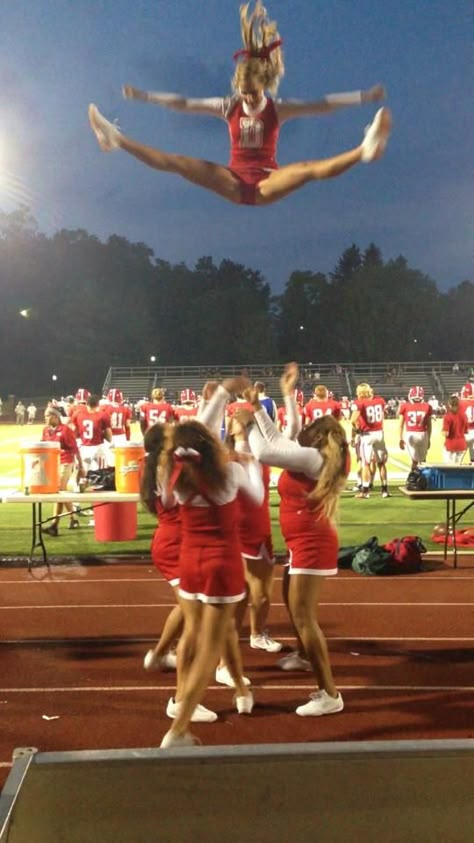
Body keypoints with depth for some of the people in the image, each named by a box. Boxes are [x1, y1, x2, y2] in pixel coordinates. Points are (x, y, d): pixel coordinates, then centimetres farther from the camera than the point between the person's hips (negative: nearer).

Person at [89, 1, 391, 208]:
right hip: (234, 182, 3)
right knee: (176, 162, -11)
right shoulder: (228, 107, 6)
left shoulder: (278, 109, -2)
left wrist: (365, 96, -21)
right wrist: (144, 95, 4)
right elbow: (183, 103, 7)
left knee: (309, 169, -31)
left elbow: (323, 104, -11)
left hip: (267, 184, -2)